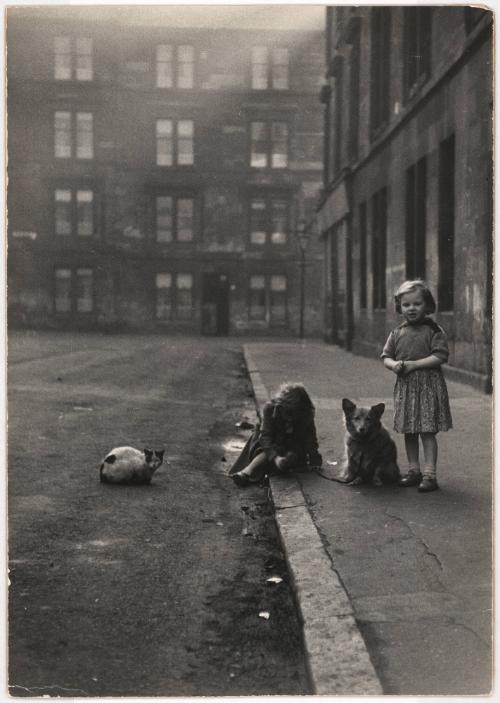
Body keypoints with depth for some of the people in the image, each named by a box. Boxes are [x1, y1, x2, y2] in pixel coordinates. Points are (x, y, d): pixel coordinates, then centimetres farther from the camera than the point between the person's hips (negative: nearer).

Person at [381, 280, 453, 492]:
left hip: (428, 386, -5)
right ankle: (414, 471, 22)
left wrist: (414, 364, -18)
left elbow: (440, 356, -13)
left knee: (427, 431, -4)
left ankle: (429, 474, 0)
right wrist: (393, 364, -10)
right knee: (408, 432, 11)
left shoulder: (434, 331, -6)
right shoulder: (397, 333, 8)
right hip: (404, 386, 5)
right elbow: (386, 356, 12)